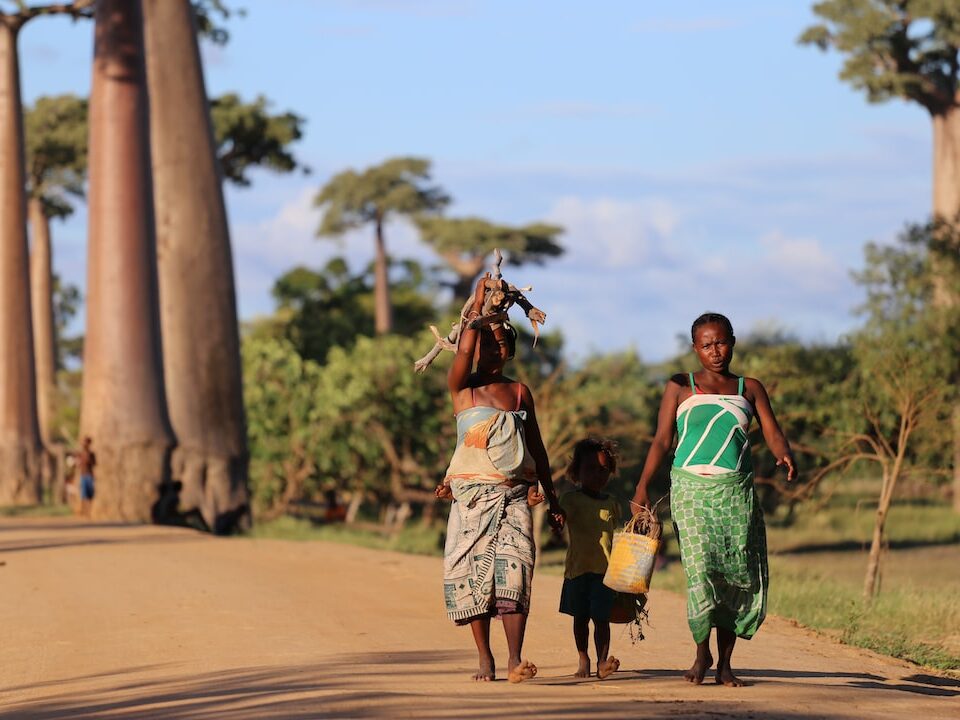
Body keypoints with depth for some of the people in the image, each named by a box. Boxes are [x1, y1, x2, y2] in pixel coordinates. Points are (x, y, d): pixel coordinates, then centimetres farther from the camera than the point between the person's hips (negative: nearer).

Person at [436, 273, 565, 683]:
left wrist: (552, 499, 17)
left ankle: (515, 660, -23)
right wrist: (478, 306, -4)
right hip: (472, 494, -1)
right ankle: (485, 658, 7)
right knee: (473, 572, -3)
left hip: (514, 494, 1)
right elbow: (464, 350, -16)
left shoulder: (519, 392, 13)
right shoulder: (462, 387, 5)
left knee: (513, 569, -14)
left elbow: (536, 448, 18)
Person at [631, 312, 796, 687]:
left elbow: (773, 434, 4)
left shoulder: (750, 389, 13)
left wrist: (786, 456, -19)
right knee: (701, 568, -15)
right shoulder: (680, 387, 9)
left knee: (739, 575, -3)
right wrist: (643, 486, -7)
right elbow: (662, 440, 5)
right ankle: (702, 653, 0)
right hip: (691, 488, -2)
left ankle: (725, 662, 6)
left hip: (736, 491, 2)